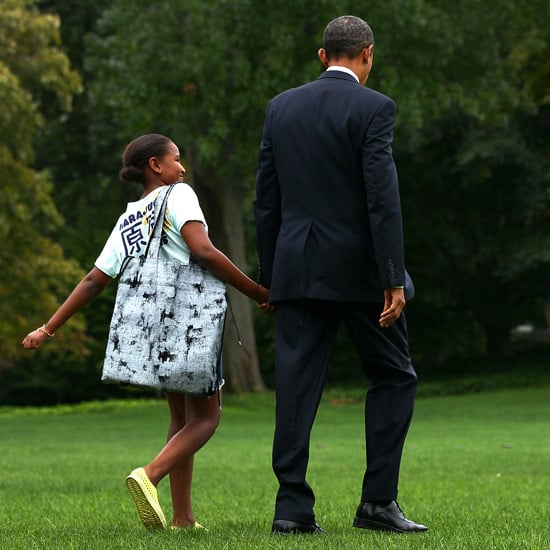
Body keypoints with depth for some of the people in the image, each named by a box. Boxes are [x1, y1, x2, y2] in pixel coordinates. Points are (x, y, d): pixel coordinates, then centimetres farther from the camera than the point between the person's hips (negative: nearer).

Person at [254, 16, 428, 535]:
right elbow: (382, 198, -14)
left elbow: (265, 200, 11)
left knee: (296, 386, 3)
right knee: (393, 377, 9)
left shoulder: (281, 108, 9)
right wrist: (393, 279, -13)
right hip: (358, 268, -4)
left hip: (297, 269, 4)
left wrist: (269, 276, 16)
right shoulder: (372, 107, -8)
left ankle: (292, 506, 0)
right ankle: (378, 500, 3)